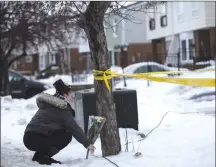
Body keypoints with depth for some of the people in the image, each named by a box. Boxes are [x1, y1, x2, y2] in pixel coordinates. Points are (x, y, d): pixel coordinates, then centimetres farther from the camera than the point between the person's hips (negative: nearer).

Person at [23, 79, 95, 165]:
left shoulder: (47, 104, 22)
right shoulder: (63, 109, -4)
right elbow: (75, 128, -3)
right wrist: (87, 144, 8)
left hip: (28, 137, 9)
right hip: (36, 139, -9)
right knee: (67, 135, 0)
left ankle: (40, 155, 13)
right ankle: (42, 157, -3)